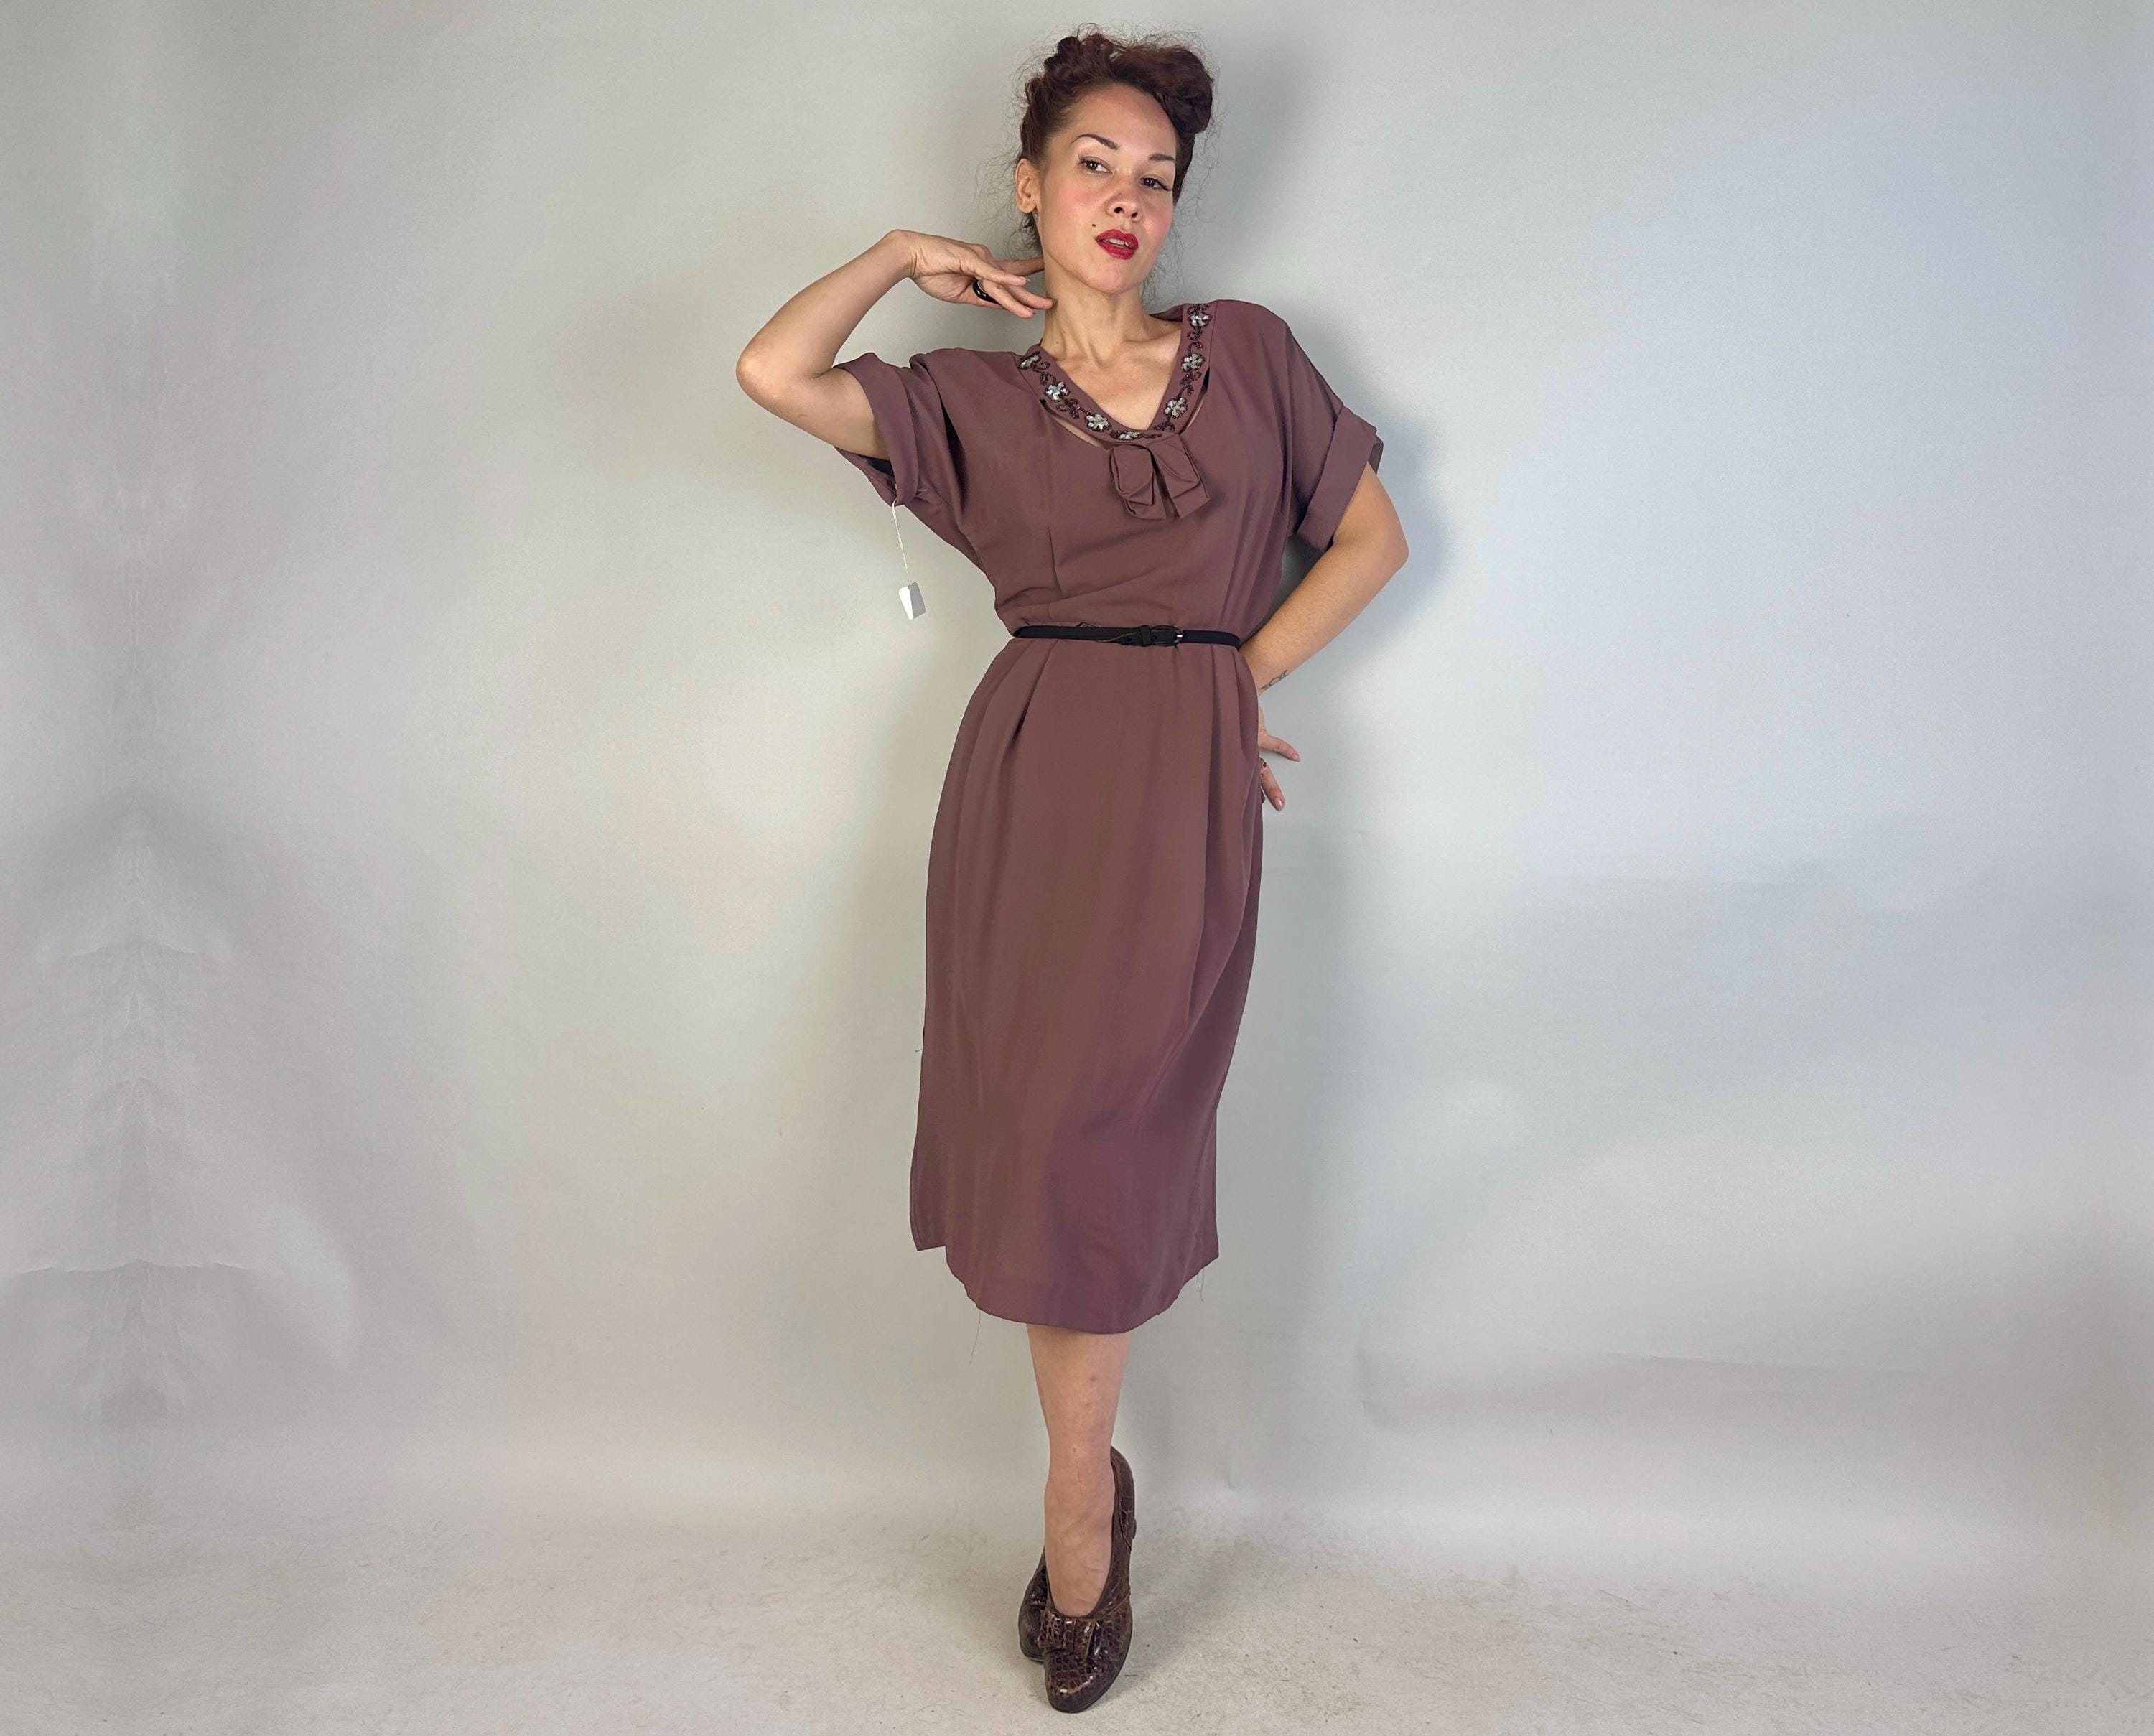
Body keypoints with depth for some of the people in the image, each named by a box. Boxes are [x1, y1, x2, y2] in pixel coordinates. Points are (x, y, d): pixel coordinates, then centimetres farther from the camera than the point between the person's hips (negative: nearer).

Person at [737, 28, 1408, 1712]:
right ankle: (1094, 1487, 25)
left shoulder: (1250, 354, 12)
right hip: (1028, 776, 1)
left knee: (1094, 1140, -1)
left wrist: (1239, 673, 5)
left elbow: (1373, 533, 15)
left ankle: (1075, 1516, 19)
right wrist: (904, 253, 9)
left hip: (1186, 788, -1)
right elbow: (775, 372, -6)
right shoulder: (970, 400, 9)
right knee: (1045, 1135, 3)